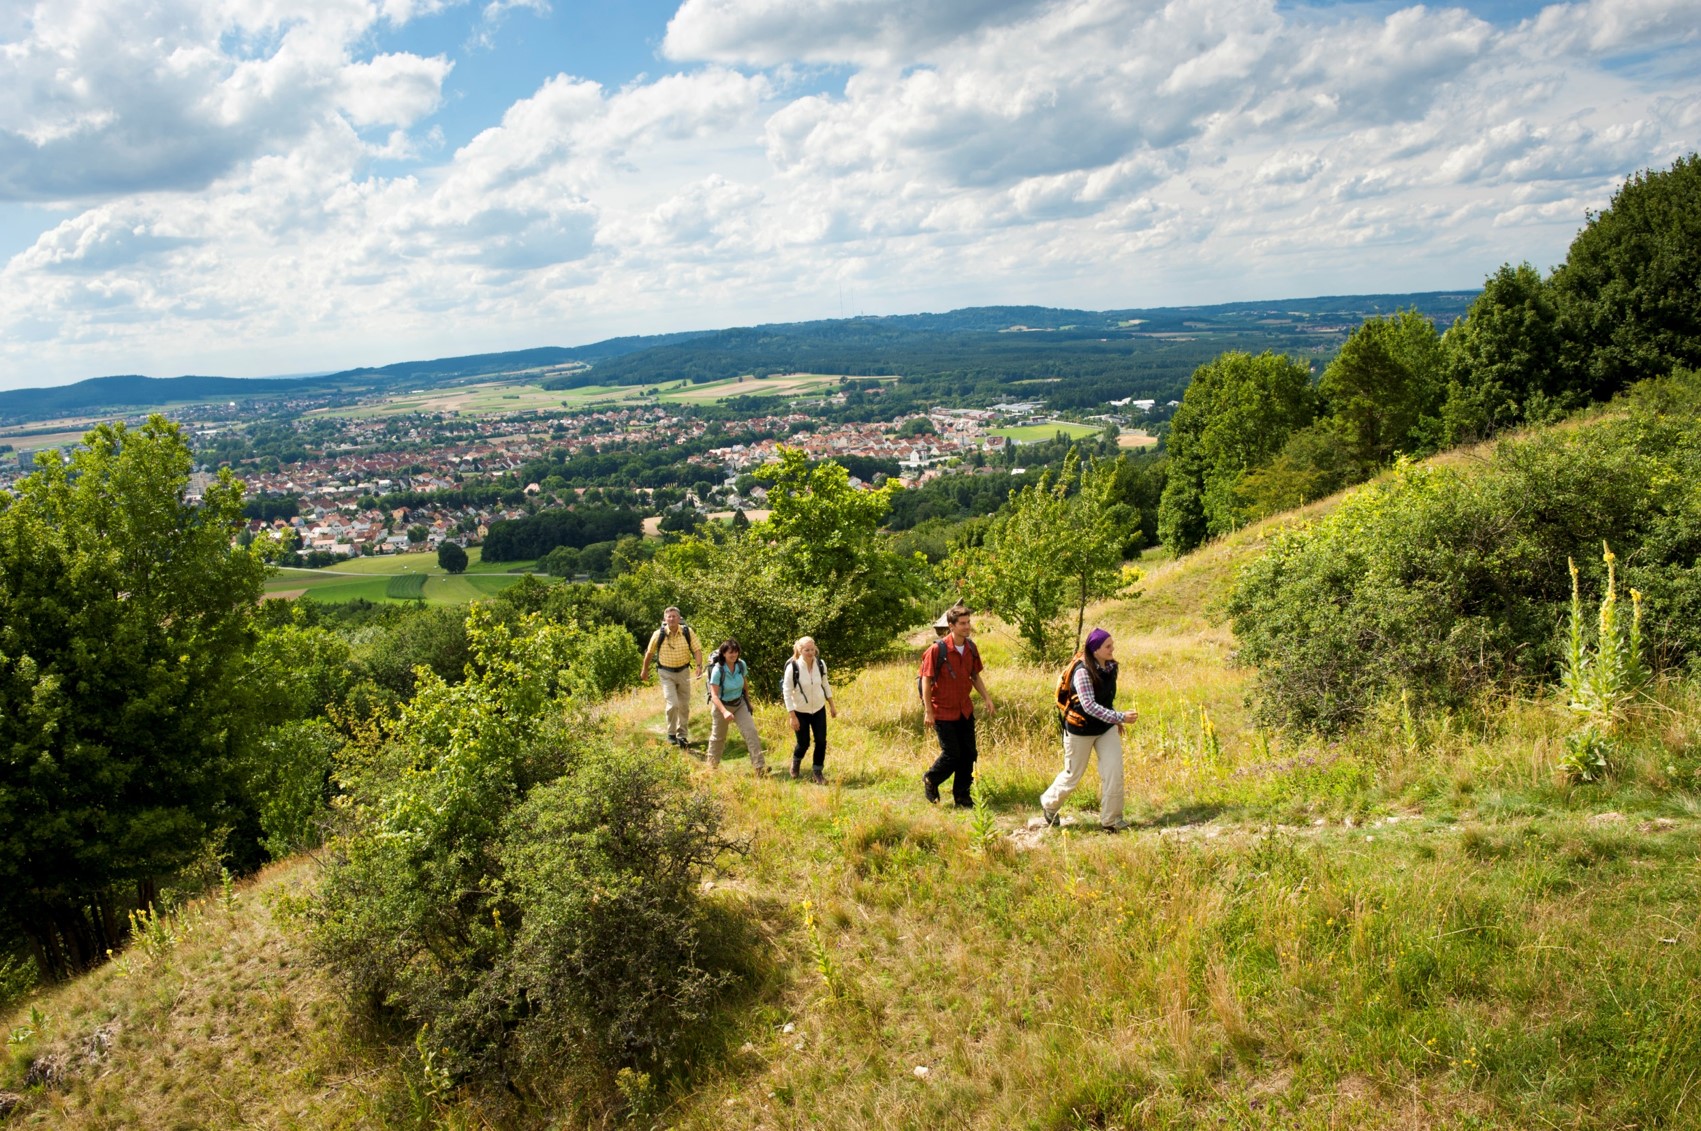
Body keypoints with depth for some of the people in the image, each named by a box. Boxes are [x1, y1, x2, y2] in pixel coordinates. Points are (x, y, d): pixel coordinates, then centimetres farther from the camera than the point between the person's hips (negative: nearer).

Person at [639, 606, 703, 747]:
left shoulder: (688, 632, -9)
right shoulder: (658, 634, -10)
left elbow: (697, 650, -10)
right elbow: (649, 653, 3)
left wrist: (699, 665, -27)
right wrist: (644, 670, 13)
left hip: (683, 671, 2)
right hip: (666, 673, -2)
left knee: (684, 706, 10)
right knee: (673, 704, -15)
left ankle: (682, 735, 24)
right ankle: (671, 734, 3)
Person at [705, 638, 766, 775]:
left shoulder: (741, 665, -12)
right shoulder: (717, 670, -25)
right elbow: (714, 695, -27)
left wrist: (747, 700, 18)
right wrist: (724, 712, -40)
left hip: (739, 703, 3)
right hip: (721, 706, -3)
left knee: (751, 731, -13)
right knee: (718, 737, 15)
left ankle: (758, 766, -13)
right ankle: (712, 766, 38)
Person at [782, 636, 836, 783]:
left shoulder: (820, 664, -9)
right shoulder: (793, 667, -22)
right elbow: (787, 692, -17)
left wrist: (832, 705, 11)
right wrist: (793, 717, -17)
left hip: (819, 709, 3)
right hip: (801, 711, -3)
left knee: (821, 741, 0)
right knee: (803, 743, 5)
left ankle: (818, 772, 16)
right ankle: (796, 763, 38)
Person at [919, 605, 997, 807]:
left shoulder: (971, 648, 1)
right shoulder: (937, 650, -17)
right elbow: (926, 680, -14)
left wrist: (987, 698, 6)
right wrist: (928, 711, -15)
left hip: (965, 710, 6)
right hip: (944, 712, -6)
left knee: (969, 754, 7)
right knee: (951, 754, -3)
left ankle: (962, 796, 22)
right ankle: (930, 780, 25)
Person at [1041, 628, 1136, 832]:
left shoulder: (1110, 666, -2)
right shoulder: (1083, 671, -25)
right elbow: (1089, 705, -31)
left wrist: (1115, 721, 13)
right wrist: (1120, 717, -34)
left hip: (1106, 727, 6)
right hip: (1081, 729, -6)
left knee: (1114, 771, -7)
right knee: (1073, 775, 9)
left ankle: (1111, 821, 5)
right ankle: (1049, 803, 36)